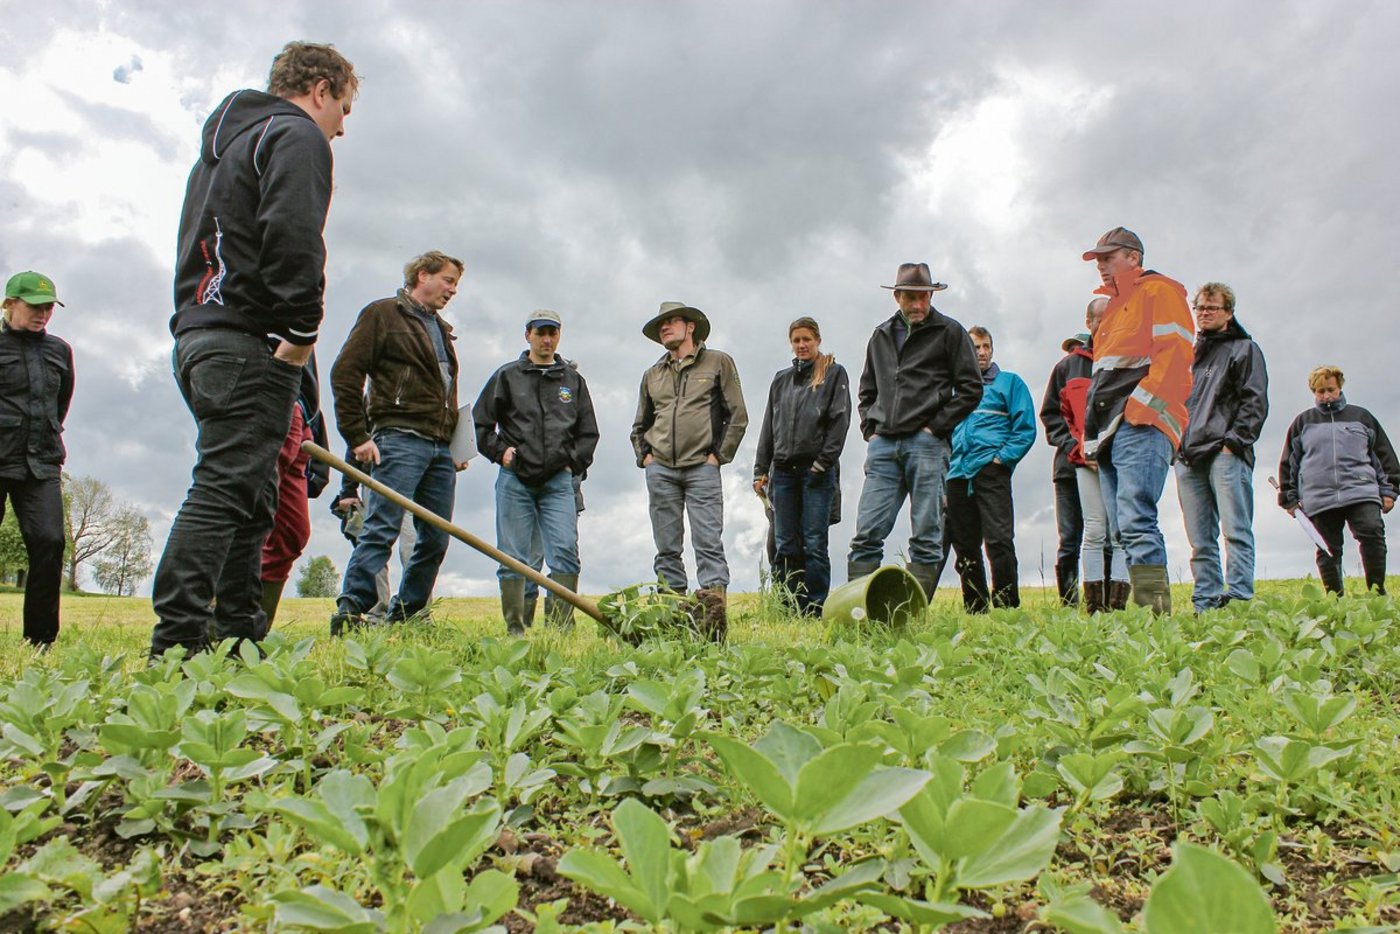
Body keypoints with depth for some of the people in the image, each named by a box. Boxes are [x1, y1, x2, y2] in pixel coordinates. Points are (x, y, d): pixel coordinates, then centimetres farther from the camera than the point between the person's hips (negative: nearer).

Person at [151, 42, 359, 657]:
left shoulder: (222, 142, 30)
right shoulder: (297, 136, 0)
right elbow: (292, 239, -18)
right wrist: (302, 331, -15)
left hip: (197, 335, 10)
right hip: (249, 342, -10)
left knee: (250, 500, 10)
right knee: (224, 490, -14)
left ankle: (237, 632, 12)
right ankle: (177, 641, -17)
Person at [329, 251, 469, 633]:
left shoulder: (442, 330, 26)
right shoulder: (383, 314, 3)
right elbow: (344, 373, -5)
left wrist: (458, 446, 19)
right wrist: (357, 436, -11)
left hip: (441, 447, 8)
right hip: (400, 438, -7)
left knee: (436, 539, 5)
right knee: (382, 529, -15)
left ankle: (403, 615, 12)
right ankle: (349, 611, -14)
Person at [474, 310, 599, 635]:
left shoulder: (573, 380, 16)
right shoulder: (507, 376, 11)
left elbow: (589, 432, 20)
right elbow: (479, 423, 12)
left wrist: (573, 462, 7)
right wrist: (500, 451, 0)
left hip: (558, 480, 1)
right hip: (515, 479, -1)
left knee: (565, 552, -11)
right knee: (513, 557, 0)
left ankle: (560, 625, -7)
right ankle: (515, 629, 7)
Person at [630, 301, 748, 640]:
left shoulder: (718, 362, 9)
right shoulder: (652, 375, 20)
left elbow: (738, 416, 5)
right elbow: (639, 426, 27)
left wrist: (719, 455, -2)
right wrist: (644, 456, 10)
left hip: (702, 468, -4)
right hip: (660, 471, 4)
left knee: (708, 542, -12)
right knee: (667, 548, 2)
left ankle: (713, 607, -18)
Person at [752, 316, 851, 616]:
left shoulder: (834, 374, 5)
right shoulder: (781, 380, 19)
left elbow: (840, 420, -3)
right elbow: (768, 426, 18)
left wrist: (824, 462, -12)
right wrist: (760, 470, 11)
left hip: (817, 471, -5)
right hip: (783, 470, 5)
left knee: (814, 544, -5)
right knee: (784, 546, 3)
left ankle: (816, 609, -1)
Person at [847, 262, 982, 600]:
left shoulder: (949, 332, 6)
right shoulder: (881, 336, 20)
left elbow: (971, 388, 2)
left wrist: (936, 427, -5)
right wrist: (869, 429, 12)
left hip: (926, 444, -4)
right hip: (883, 446, 4)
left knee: (926, 536, -2)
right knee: (866, 533, -3)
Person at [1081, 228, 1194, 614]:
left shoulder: (1158, 291, 4)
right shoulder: (1115, 306, 30)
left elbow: (1175, 354, -10)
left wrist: (1141, 404, -20)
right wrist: (1092, 430, 17)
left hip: (1141, 427, -9)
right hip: (1110, 431, 9)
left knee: (1135, 522, -19)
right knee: (1122, 531, 3)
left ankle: (1153, 609, -21)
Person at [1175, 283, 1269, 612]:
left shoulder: (1245, 349, 10)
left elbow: (1255, 402, -1)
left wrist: (1234, 440, -12)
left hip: (1226, 453, -5)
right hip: (1188, 458, 6)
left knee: (1235, 531, -12)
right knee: (1200, 540, 2)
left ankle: (1239, 597, -16)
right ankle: (1205, 603, 2)